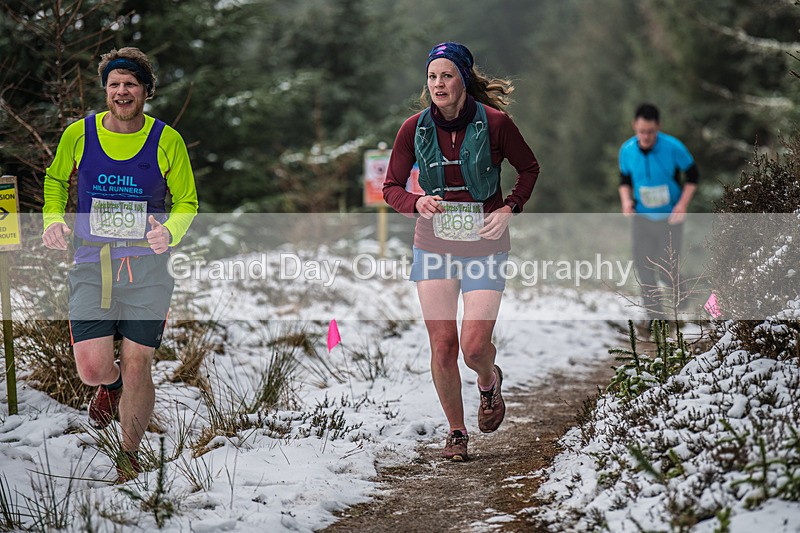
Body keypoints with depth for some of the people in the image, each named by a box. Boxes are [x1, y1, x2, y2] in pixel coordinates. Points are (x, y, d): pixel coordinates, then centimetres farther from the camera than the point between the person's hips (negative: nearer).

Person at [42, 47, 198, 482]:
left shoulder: (167, 141, -2)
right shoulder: (79, 134, 0)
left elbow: (186, 201, 7)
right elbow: (56, 180, 19)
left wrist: (170, 231, -14)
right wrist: (53, 219, 0)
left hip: (147, 268, -1)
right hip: (91, 266, 1)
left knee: (136, 367, -1)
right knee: (92, 370, -8)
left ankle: (129, 454, 22)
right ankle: (111, 384, 32)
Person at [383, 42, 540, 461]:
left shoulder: (494, 123, -10)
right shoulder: (415, 128, -4)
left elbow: (529, 168, 6)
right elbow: (391, 187, 3)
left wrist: (509, 209, -8)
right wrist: (416, 203, -18)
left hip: (484, 245, -2)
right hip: (433, 245, 2)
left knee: (474, 346, -11)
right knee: (442, 345, 0)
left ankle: (489, 382, 27)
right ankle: (456, 431, 20)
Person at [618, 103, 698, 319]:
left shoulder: (673, 148, -17)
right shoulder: (627, 150, -8)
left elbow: (693, 175, -3)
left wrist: (683, 204, -14)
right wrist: (626, 200, -10)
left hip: (670, 216, -3)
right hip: (642, 217, 3)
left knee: (667, 269, -5)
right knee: (643, 267, -3)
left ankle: (679, 291, 32)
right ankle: (655, 317, 10)